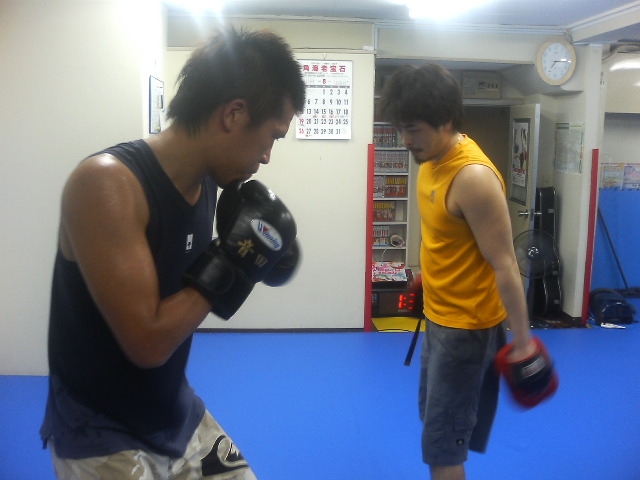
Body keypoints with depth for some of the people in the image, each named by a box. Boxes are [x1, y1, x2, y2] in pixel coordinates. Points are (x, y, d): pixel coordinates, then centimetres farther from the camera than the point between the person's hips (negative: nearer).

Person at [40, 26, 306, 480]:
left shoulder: (207, 184, -4)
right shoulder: (106, 182, -26)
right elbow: (148, 343, -27)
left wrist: (254, 257, -7)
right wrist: (231, 262, -21)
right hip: (102, 439, -6)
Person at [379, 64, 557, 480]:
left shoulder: (473, 176, -26)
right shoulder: (433, 159, 2)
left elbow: (505, 265, -23)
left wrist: (522, 342, -19)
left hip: (466, 325, -9)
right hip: (439, 316, 9)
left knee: (441, 445, 3)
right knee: (433, 418, 24)